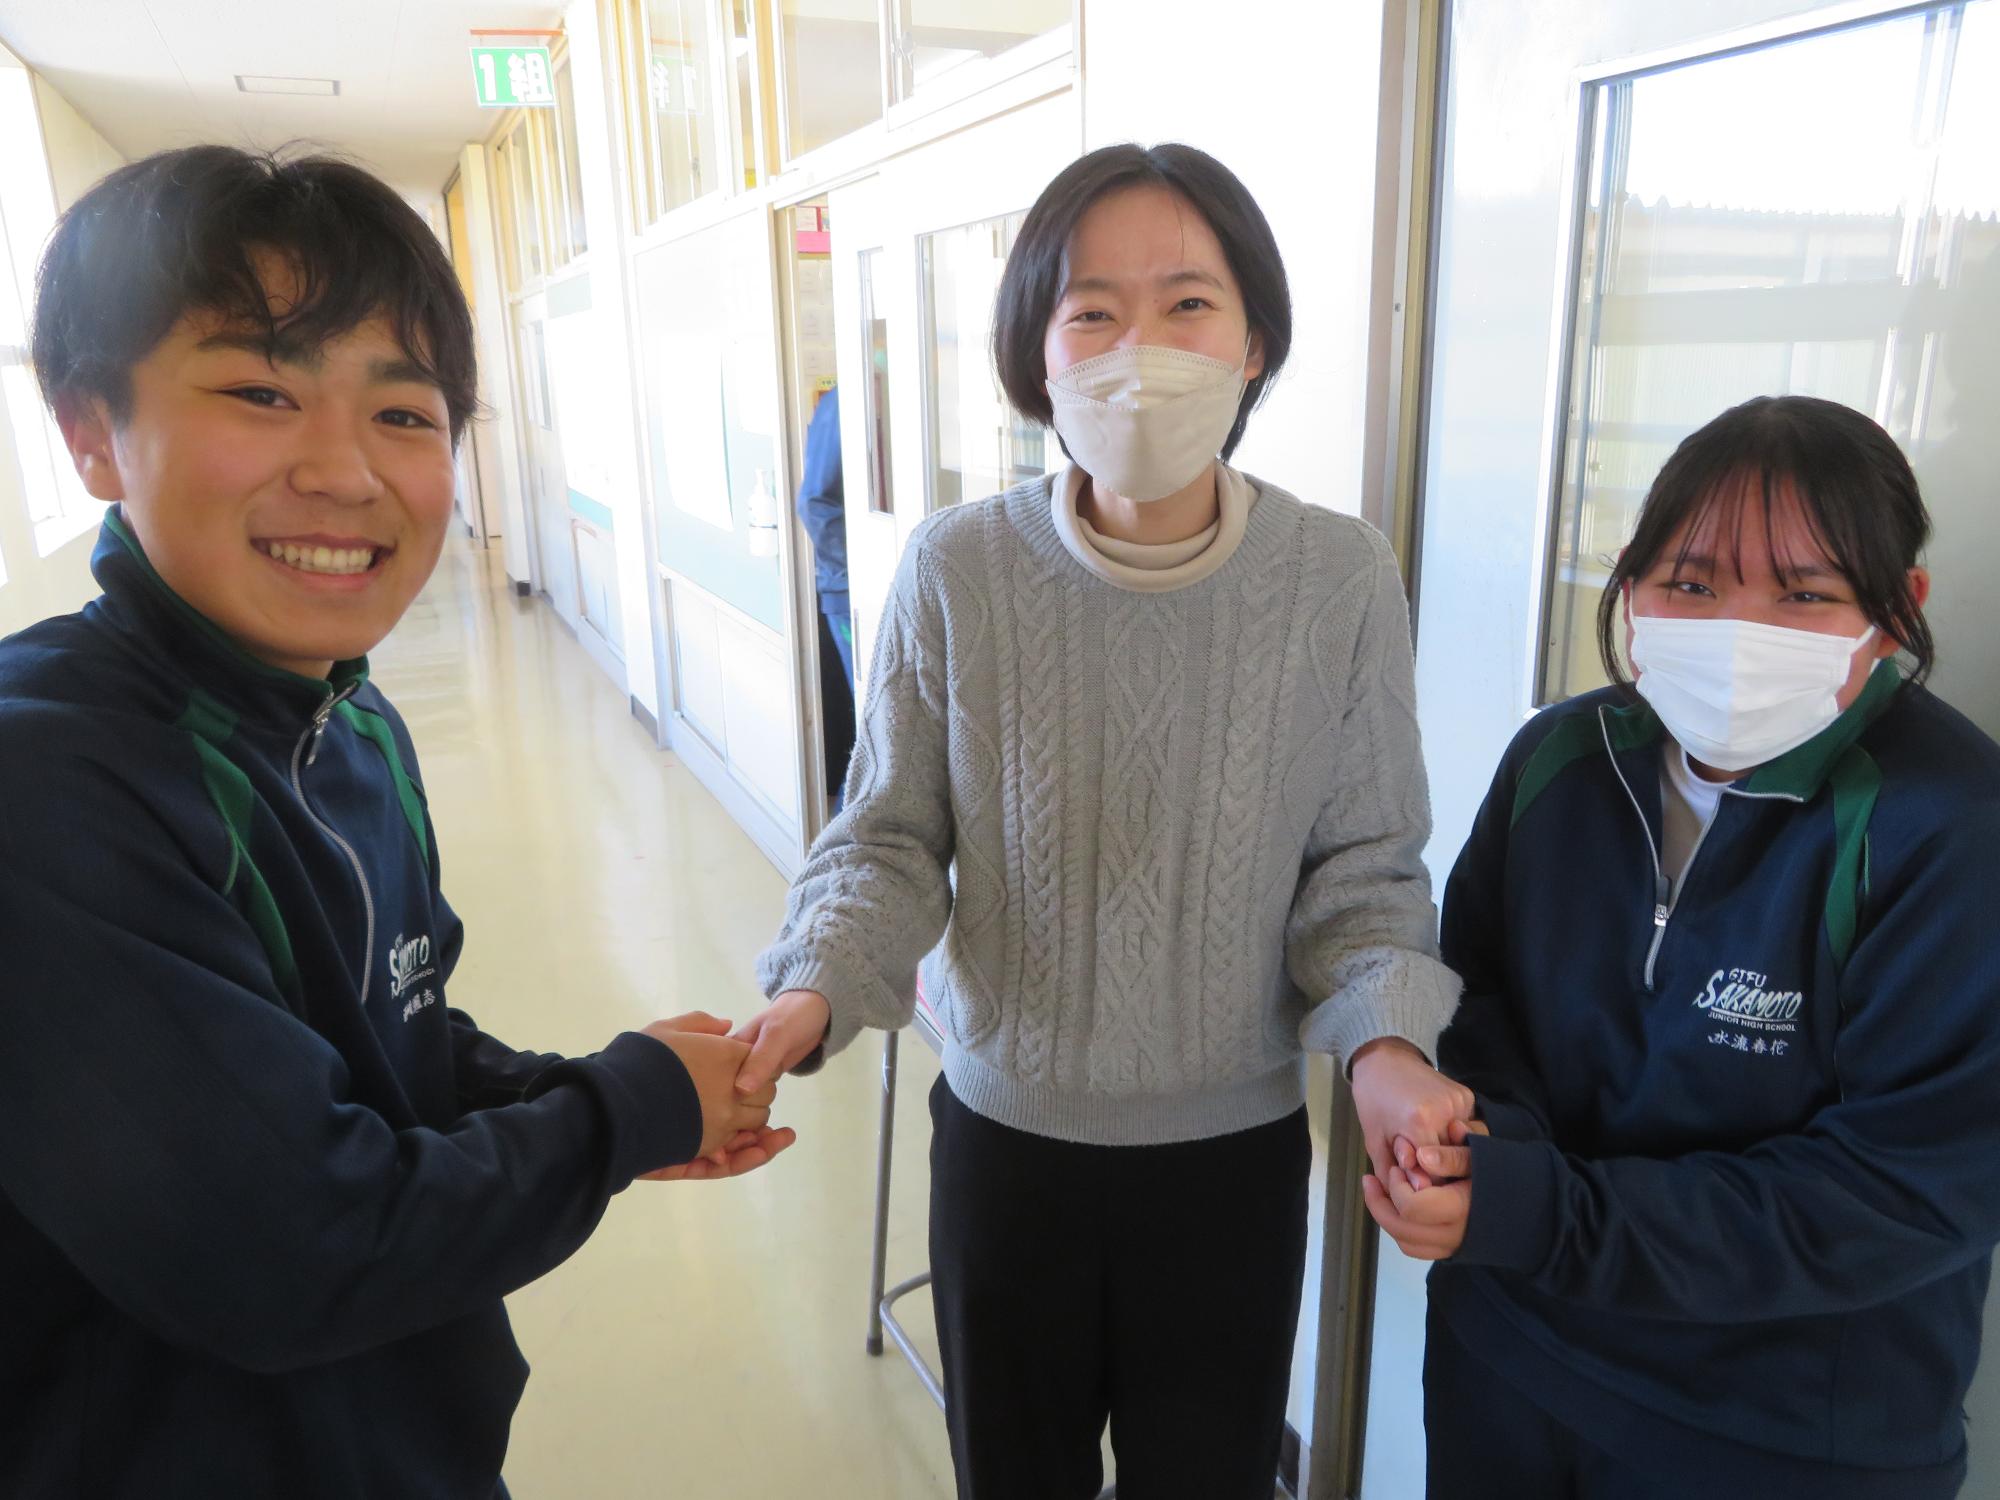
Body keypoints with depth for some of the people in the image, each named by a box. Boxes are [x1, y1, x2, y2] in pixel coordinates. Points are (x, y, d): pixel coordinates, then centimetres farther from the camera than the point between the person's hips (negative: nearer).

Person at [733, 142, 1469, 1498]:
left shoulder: (1343, 581, -14)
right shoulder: (956, 571, -15)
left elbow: (1364, 866, -5)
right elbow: (890, 839, -6)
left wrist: (1387, 1040, -21)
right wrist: (817, 990, -22)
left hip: (1238, 1145, 0)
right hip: (1006, 1131, 0)